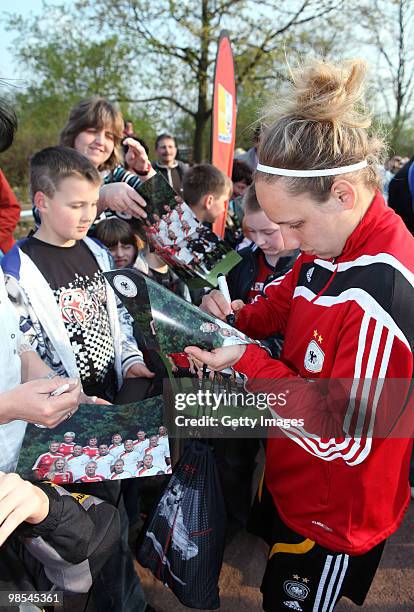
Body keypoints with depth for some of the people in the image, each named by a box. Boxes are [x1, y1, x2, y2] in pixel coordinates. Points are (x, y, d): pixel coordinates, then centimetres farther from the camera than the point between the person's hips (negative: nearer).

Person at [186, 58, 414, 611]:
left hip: (334, 512, -7)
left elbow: (345, 440, -30)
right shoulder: (329, 246, -7)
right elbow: (285, 303, 11)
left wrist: (247, 359, -26)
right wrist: (237, 315, -8)